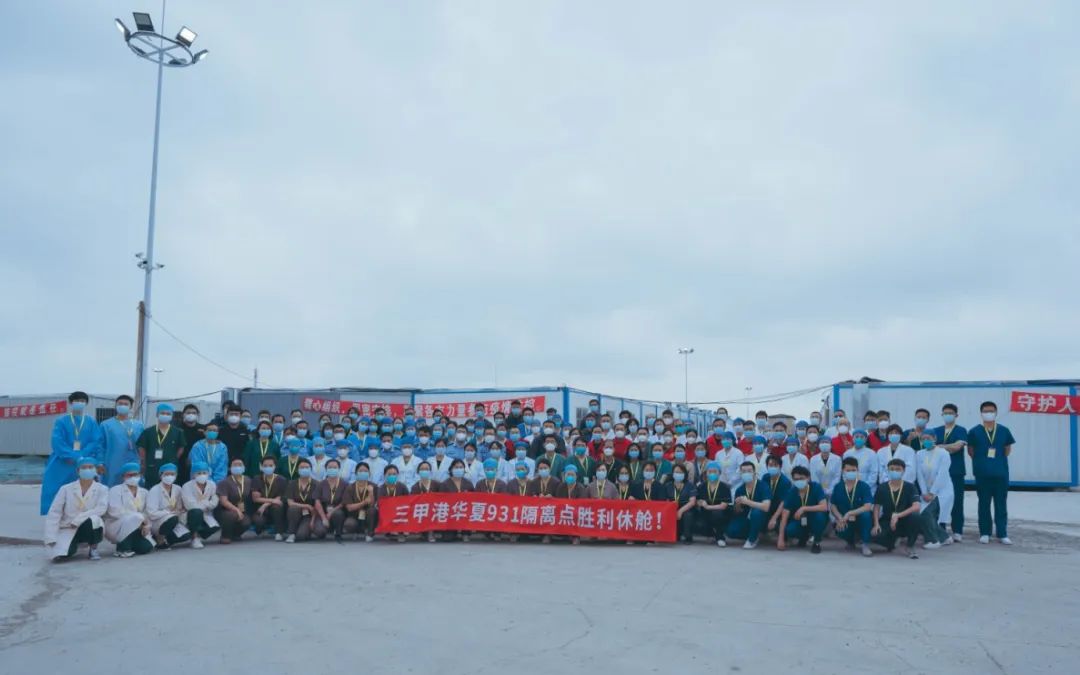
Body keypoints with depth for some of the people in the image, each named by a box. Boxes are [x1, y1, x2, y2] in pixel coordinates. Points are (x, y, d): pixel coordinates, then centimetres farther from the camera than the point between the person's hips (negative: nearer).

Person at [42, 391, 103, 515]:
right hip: (62, 465, 0)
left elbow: (96, 443, -2)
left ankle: (80, 517, 3)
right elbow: (57, 442, -6)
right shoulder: (61, 421, 6)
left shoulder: (91, 422, 8)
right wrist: (76, 457, -17)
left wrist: (80, 456, -16)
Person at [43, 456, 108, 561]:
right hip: (67, 529, 1)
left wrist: (77, 520, -24)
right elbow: (53, 514, -2)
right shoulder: (66, 489, 2)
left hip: (90, 528, -1)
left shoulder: (102, 489, 0)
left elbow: (101, 509, -16)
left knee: (93, 519, -36)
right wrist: (51, 539, -10)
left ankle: (93, 550, -9)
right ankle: (73, 546, 12)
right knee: (59, 554, -27)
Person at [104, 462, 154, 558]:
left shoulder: (144, 492, 12)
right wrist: (141, 518, -22)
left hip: (137, 528, 5)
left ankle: (127, 543, 11)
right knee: (135, 518, -34)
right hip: (115, 527, -5)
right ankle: (123, 549, -20)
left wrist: (146, 526, -18)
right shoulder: (116, 490, -4)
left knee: (146, 547, -21)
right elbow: (115, 511, -18)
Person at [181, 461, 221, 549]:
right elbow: (190, 505, -22)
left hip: (206, 514, 3)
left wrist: (201, 504, -16)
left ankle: (200, 535, 8)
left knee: (215, 526, -25)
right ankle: (195, 538, -20)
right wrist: (205, 504, -11)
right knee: (197, 512, -38)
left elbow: (214, 503, -3)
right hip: (191, 515, -3)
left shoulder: (212, 485, -1)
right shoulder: (187, 486, -14)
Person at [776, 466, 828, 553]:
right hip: (800, 520, 2)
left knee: (820, 515, -36)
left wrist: (804, 508, -37)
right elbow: (785, 515, -17)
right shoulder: (791, 492, -16)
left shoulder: (816, 487, -22)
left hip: (815, 520, -2)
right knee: (789, 530, -28)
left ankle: (816, 542, -8)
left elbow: (824, 507, -34)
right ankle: (804, 536, 11)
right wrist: (781, 538, -22)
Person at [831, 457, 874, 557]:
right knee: (840, 531, -32)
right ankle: (851, 540, 10)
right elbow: (833, 505, 2)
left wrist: (849, 513, -32)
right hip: (845, 522, 1)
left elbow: (868, 507, -23)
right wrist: (840, 518, -18)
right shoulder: (838, 487, -2)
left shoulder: (864, 486, -11)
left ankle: (865, 544, -13)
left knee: (866, 515, -35)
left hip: (860, 520, -1)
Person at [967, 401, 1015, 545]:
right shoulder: (974, 432, -1)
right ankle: (984, 533, 11)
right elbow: (970, 451, 5)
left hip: (1001, 473, 1)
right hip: (982, 474, -1)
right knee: (984, 504, 5)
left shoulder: (1004, 430, 4)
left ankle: (1002, 534, 9)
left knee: (1001, 505, 4)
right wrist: (981, 462, 5)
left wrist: (999, 461, 8)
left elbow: (1008, 449, 13)